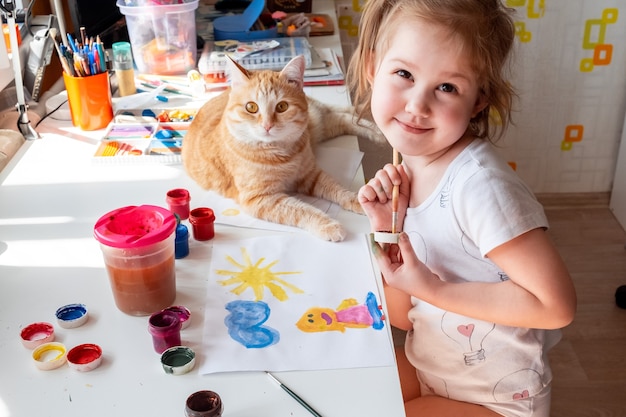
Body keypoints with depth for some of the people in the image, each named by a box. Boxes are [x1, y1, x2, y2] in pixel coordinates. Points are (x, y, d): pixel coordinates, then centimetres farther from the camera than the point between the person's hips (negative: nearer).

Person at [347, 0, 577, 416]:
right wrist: (386, 229, -16)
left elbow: (556, 304, -29)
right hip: (425, 368, 6)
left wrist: (433, 289, -27)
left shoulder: (478, 183, -28)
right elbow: (403, 317, -1)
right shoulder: (406, 171, -6)